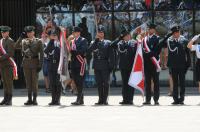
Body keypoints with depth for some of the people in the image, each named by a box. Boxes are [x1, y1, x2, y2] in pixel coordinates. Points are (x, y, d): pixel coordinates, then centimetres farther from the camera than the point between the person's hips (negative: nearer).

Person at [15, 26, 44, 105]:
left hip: (34, 62, -3)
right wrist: (20, 37, -10)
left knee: (34, 81, -3)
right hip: (26, 62, 3)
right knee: (28, 81, 4)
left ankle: (34, 99, 1)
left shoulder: (38, 41, 1)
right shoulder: (24, 41, 10)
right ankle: (29, 99, 8)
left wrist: (40, 65, -9)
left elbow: (41, 54, -2)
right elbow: (16, 46, -5)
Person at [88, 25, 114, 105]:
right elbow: (89, 50, -8)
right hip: (97, 66, 3)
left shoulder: (108, 43, 5)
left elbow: (111, 56, 2)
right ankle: (100, 99, 10)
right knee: (99, 83, 5)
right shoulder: (94, 43, 12)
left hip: (105, 66, -3)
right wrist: (96, 40, -8)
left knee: (106, 83, -3)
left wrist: (111, 66, -6)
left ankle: (105, 99, 1)